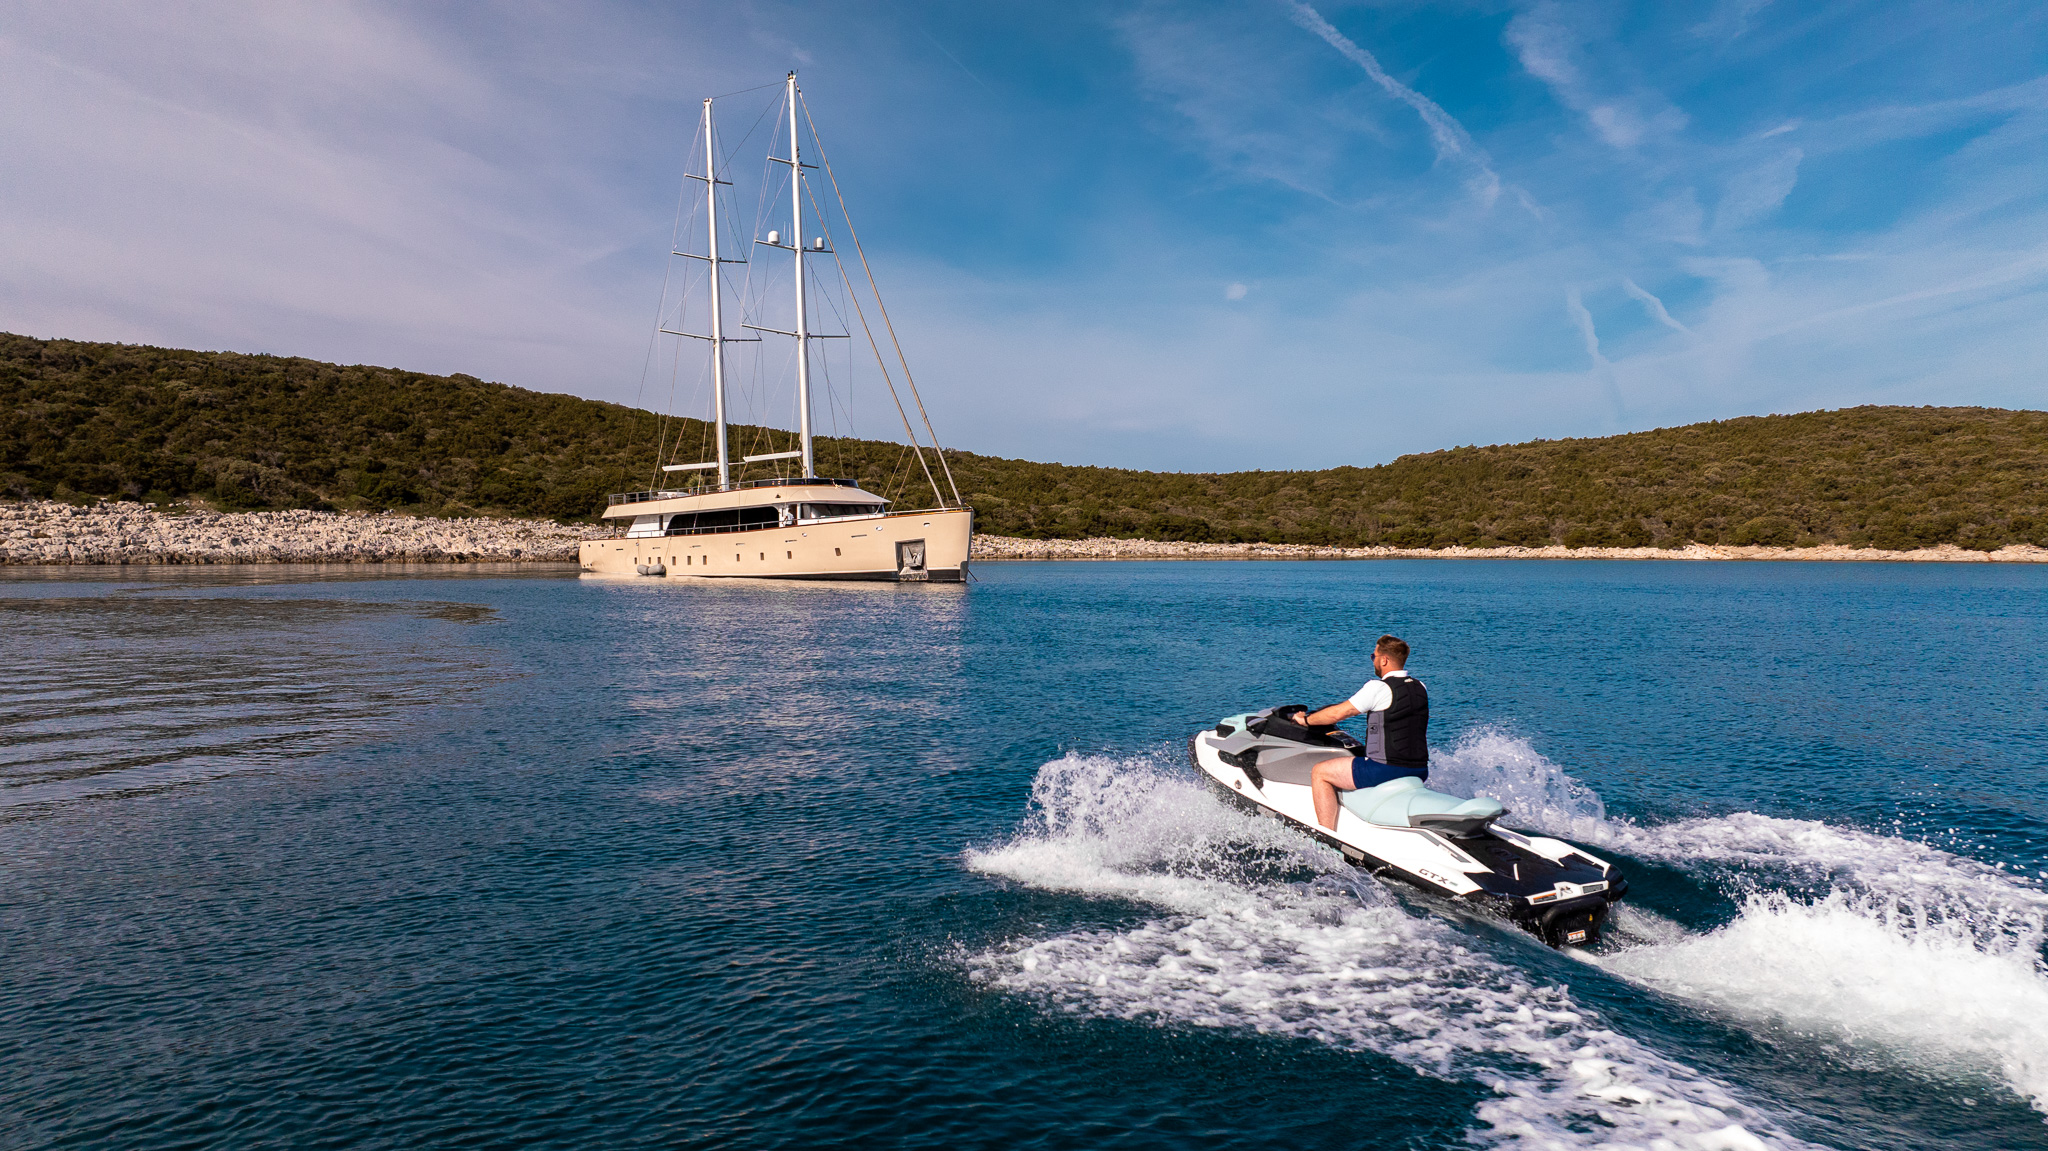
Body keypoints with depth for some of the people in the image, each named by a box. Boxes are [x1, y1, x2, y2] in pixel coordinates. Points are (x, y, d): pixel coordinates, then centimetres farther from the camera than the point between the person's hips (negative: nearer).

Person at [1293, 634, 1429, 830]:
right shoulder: (1420, 688, 8)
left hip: (1385, 770, -8)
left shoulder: (1379, 688, -14)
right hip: (1420, 772, 8)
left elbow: (1338, 713, -10)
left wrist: (1305, 720, 5)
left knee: (1319, 773, 3)